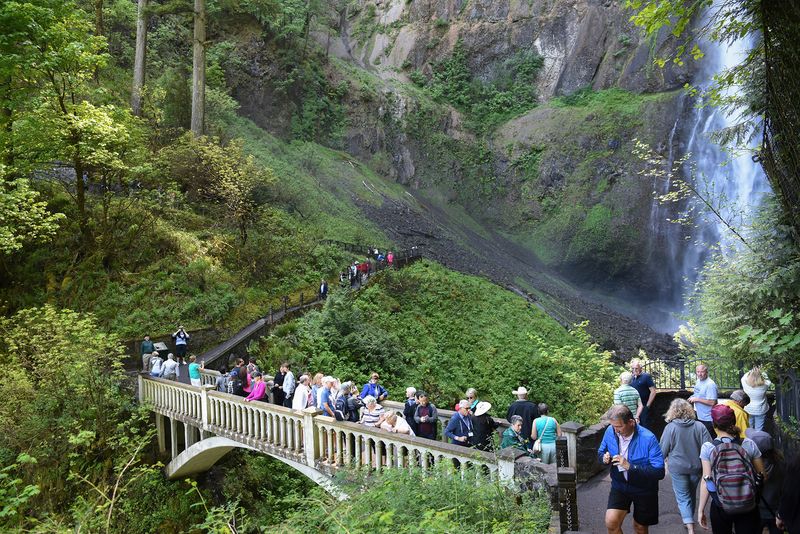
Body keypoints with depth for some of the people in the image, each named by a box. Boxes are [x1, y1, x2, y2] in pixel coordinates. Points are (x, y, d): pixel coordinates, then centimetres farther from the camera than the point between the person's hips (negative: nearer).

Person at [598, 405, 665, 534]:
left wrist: (630, 466, -36)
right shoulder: (610, 432, -13)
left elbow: (659, 471, -29)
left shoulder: (648, 438, -27)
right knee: (611, 523, -13)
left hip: (643, 489, -2)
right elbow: (601, 452, 5)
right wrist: (604, 458, -20)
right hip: (620, 486, 3)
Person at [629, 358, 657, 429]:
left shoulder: (646, 376, -5)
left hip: (643, 407, -5)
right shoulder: (631, 378, 11)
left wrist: (647, 406, -10)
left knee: (644, 427, -2)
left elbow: (653, 391, -8)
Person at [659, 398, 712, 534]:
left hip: (678, 468, -3)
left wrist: (666, 457, 12)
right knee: (692, 494, 23)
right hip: (696, 466, 3)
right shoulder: (699, 426, -10)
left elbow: (663, 450, -9)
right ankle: (689, 520, 40)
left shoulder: (670, 427, -16)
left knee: (683, 497, 7)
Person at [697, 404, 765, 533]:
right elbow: (762, 475, -1)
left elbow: (706, 481, -11)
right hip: (748, 506, 0)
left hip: (720, 507, 0)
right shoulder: (749, 444, -8)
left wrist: (701, 509, -3)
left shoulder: (707, 448, -12)